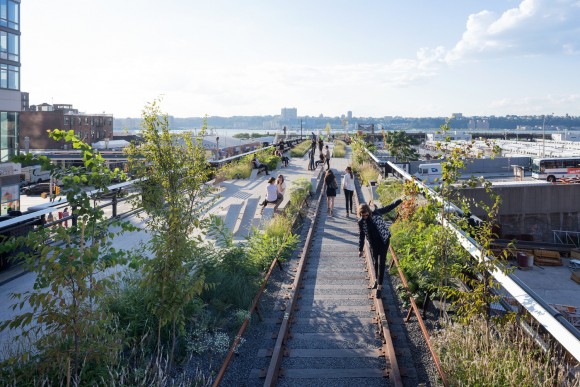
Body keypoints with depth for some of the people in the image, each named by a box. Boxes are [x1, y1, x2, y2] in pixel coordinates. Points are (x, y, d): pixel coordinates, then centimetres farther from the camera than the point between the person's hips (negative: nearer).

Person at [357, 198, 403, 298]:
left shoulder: (376, 213, -11)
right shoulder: (361, 222, -5)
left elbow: (388, 208, -1)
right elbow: (361, 236, 4)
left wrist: (400, 200, -3)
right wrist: (360, 249, 7)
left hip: (384, 240, -3)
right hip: (373, 244, 3)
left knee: (381, 263, -6)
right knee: (375, 263, 14)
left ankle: (379, 286, -4)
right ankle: (377, 280, 38)